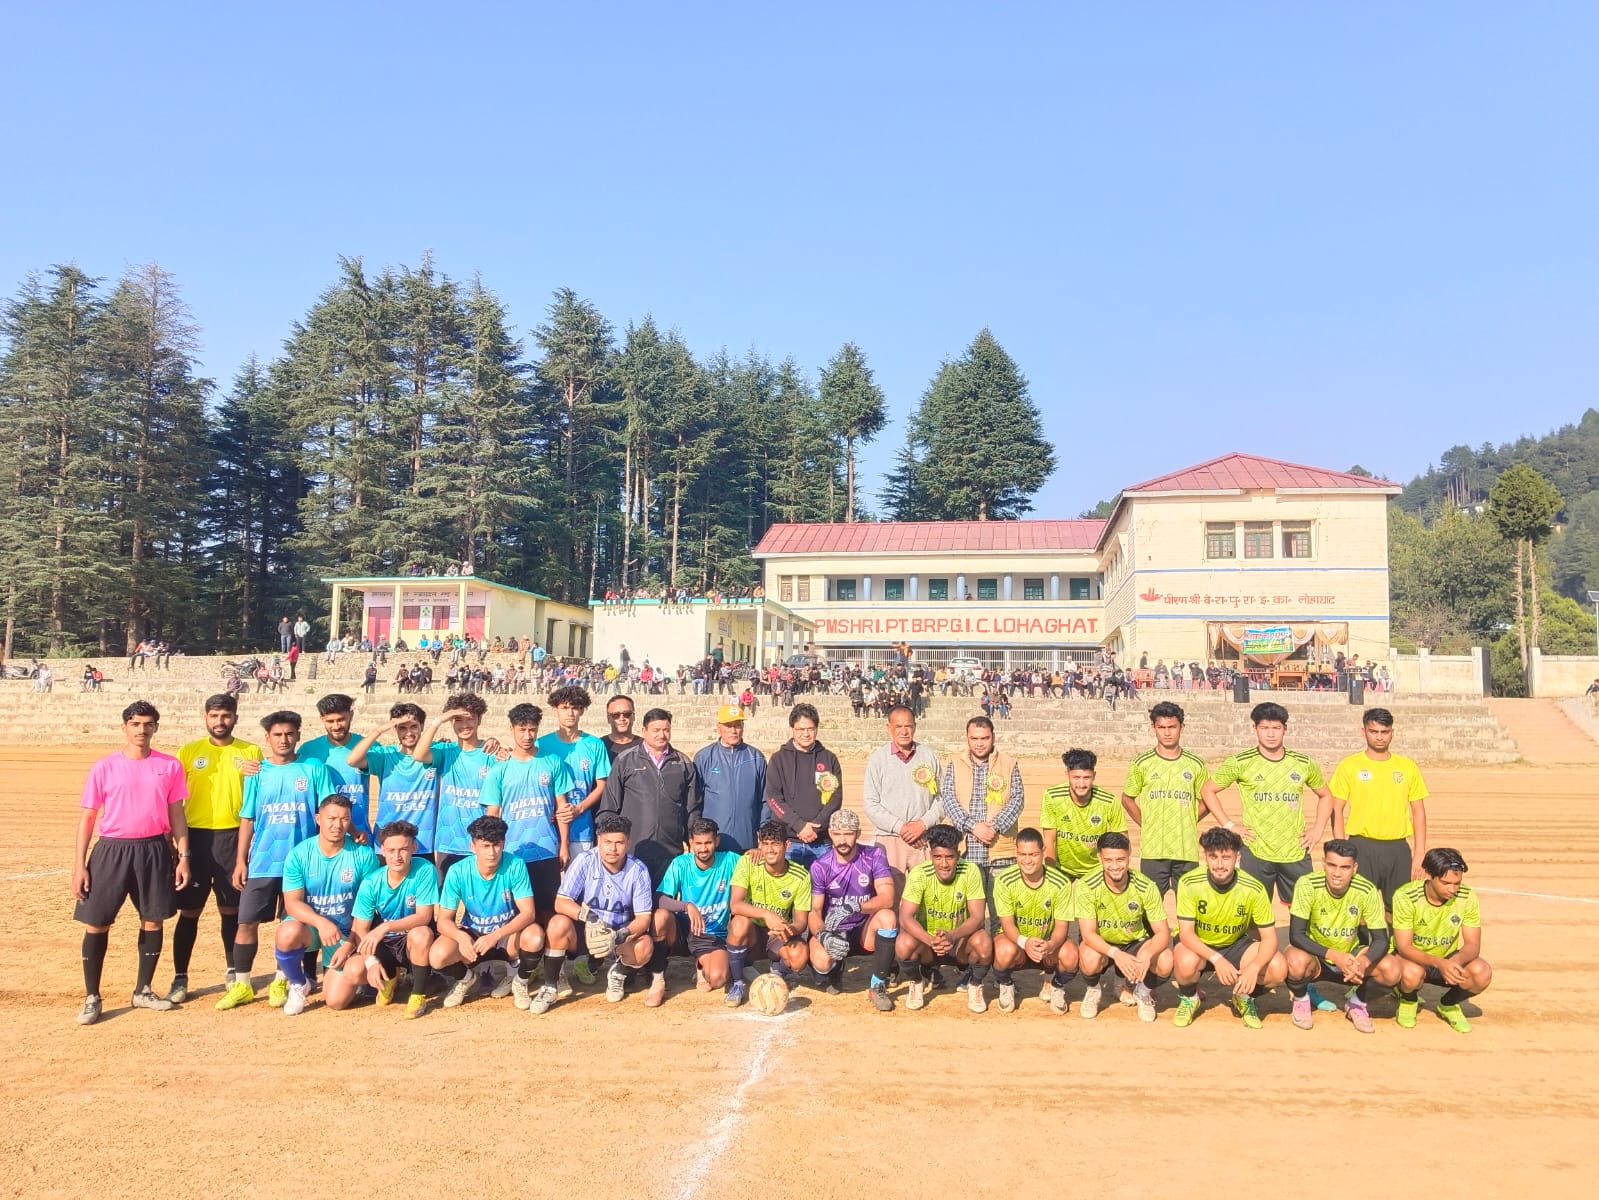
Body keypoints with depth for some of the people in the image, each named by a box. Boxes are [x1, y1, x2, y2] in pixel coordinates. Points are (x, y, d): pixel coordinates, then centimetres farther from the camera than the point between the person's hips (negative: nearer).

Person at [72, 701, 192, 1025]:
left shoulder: (169, 766, 2)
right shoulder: (104, 767, -1)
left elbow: (176, 815, 7)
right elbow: (88, 817, 1)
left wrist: (183, 856, 1)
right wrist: (79, 865, -3)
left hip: (154, 850, 2)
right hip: (111, 851, -1)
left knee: (153, 921, 8)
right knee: (96, 923, 0)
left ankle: (143, 991, 23)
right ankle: (92, 998, 13)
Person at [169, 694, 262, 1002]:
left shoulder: (251, 752, 4)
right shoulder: (188, 751, 3)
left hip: (234, 837, 1)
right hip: (196, 836, 0)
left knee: (232, 909, 9)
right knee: (189, 910, 3)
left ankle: (233, 972, 23)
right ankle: (180, 978, 14)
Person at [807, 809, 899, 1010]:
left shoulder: (874, 856, -8)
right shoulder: (820, 867, -8)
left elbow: (887, 898, -19)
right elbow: (814, 911, -11)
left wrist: (853, 907, -35)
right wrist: (823, 935, -33)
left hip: (864, 929, 0)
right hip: (833, 932, 0)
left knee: (888, 916, -31)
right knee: (821, 962, -32)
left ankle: (878, 987, -16)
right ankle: (834, 972, 11)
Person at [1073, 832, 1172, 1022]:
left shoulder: (1146, 887, -18)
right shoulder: (1087, 887, -23)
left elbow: (1162, 933, -17)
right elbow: (1088, 933, -25)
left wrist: (1147, 955, -38)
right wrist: (1115, 954, -43)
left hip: (1136, 943, 1)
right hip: (1100, 944, -1)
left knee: (1166, 961, -28)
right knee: (1090, 959, -36)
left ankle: (1143, 992, 7)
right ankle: (1093, 991, 2)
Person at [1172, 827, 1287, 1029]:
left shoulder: (1253, 889, -19)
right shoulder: (1189, 883, -24)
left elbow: (1269, 938, -16)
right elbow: (1186, 933, -23)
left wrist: (1254, 967, -35)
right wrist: (1216, 959, -39)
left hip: (1236, 944, 2)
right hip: (1197, 944, -2)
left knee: (1278, 969, -23)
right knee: (1186, 962, -36)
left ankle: (1244, 998, 10)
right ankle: (1189, 998, 1)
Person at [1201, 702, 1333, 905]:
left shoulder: (1304, 764, 5)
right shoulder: (1240, 763, -3)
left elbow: (1325, 795, 21)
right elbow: (1207, 790, 5)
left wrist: (1318, 829, 8)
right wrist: (1229, 825, -2)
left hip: (1297, 854, 2)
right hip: (1256, 854, -2)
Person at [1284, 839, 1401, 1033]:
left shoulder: (1367, 891, -18)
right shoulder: (1307, 885, -24)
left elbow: (1380, 939, -15)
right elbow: (1296, 935, -26)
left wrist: (1364, 962, -37)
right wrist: (1334, 956, -39)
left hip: (1351, 955, 2)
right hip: (1316, 956, -2)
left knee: (1392, 970, -25)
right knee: (1297, 961, -36)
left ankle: (1356, 1002, 7)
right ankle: (1301, 999, 0)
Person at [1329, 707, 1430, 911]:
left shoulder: (1408, 767, 7)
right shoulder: (1349, 766, -1)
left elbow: (1418, 812, 9)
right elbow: (1337, 811, -1)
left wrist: (1419, 854, 2)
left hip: (1398, 849, 2)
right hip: (1362, 848, -2)